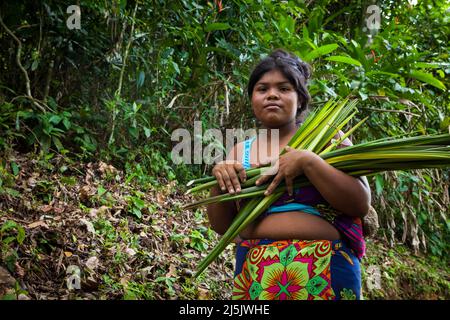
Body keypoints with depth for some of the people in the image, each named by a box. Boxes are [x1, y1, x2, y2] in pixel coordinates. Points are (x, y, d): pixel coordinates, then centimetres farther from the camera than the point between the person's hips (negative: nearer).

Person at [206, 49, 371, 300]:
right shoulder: (240, 152, 7)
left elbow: (361, 204, -9)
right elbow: (221, 225, 8)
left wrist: (308, 162, -18)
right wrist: (220, 182, -10)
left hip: (323, 271, -2)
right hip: (255, 275, 2)